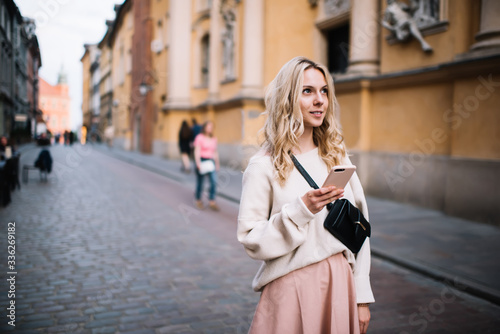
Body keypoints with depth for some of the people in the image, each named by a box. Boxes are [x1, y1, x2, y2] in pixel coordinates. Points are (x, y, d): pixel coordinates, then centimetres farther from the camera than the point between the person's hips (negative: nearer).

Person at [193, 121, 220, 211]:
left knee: (214, 181, -11)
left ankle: (212, 202, -9)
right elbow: (197, 152, -8)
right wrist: (198, 163, -17)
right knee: (200, 182, 6)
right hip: (201, 160, -4)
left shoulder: (214, 139, 13)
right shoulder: (199, 137, -4)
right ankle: (198, 201, 23)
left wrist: (217, 163, 18)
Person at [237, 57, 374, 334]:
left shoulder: (337, 156, 4)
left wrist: (361, 296, 4)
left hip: (340, 282, 4)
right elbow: (251, 240, -11)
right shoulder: (264, 165, -10)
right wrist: (301, 211, -22)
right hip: (292, 288, -4)